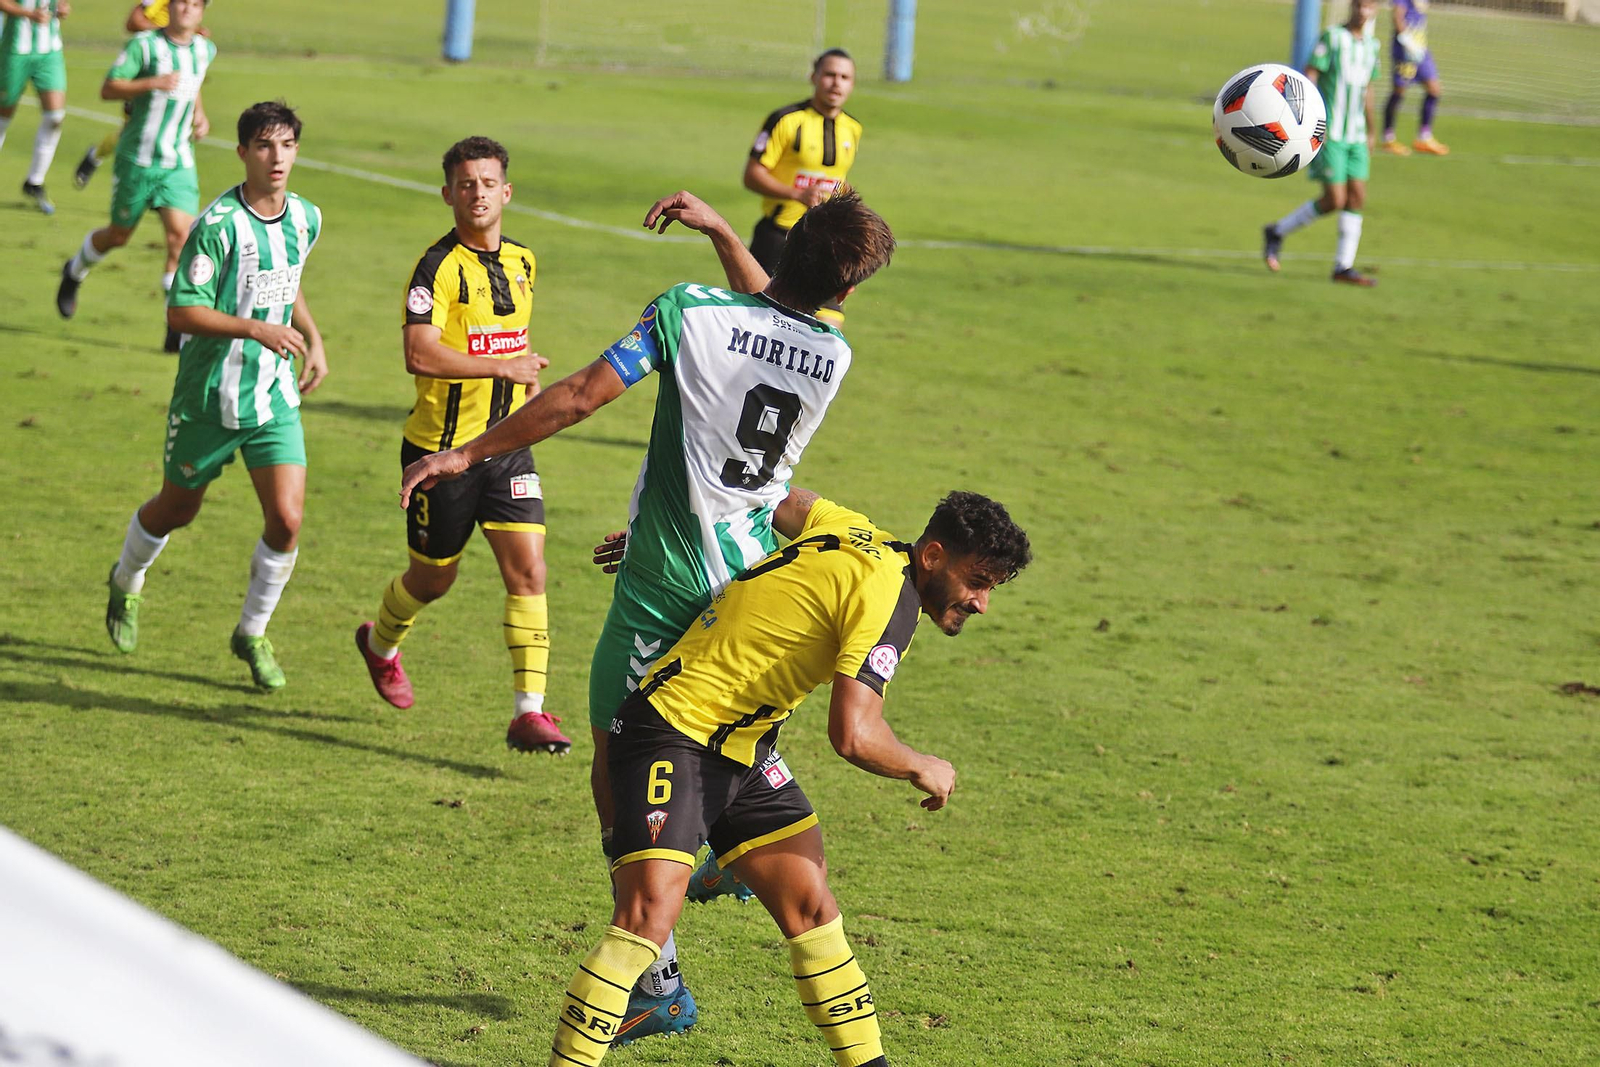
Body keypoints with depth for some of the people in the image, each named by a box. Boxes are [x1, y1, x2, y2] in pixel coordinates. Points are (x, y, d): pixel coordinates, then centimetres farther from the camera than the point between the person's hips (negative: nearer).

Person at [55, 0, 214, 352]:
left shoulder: (205, 50, 6)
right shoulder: (144, 45, -11)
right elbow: (108, 89, -17)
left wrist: (200, 116, 10)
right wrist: (153, 83, -30)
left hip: (179, 164, 3)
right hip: (137, 160, -3)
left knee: (181, 231, -15)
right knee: (119, 235, 11)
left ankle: (177, 326, -13)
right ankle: (75, 272, 43)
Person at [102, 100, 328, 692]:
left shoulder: (306, 218, 2)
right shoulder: (219, 224, -19)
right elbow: (181, 310, -19)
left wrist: (312, 339, 10)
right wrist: (257, 329, -28)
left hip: (276, 398, 4)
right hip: (210, 396, -4)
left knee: (286, 520, -9)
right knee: (177, 509, 15)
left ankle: (252, 632, 12)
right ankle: (127, 582, 47)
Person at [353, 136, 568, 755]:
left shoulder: (521, 261, 8)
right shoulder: (440, 267, -16)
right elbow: (420, 355, -28)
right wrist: (504, 366, -24)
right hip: (442, 448, -5)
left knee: (528, 570, -10)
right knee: (434, 578, 12)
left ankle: (529, 712, -10)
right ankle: (380, 642, 45)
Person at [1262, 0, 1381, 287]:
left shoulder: (1371, 45, 11)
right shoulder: (1332, 37, -9)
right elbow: (1308, 78, -14)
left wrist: (1370, 133, 23)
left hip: (1355, 137, 7)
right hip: (1329, 134, -7)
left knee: (1357, 197, -1)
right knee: (1334, 201, -10)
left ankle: (1343, 266, 4)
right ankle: (1277, 233, 10)